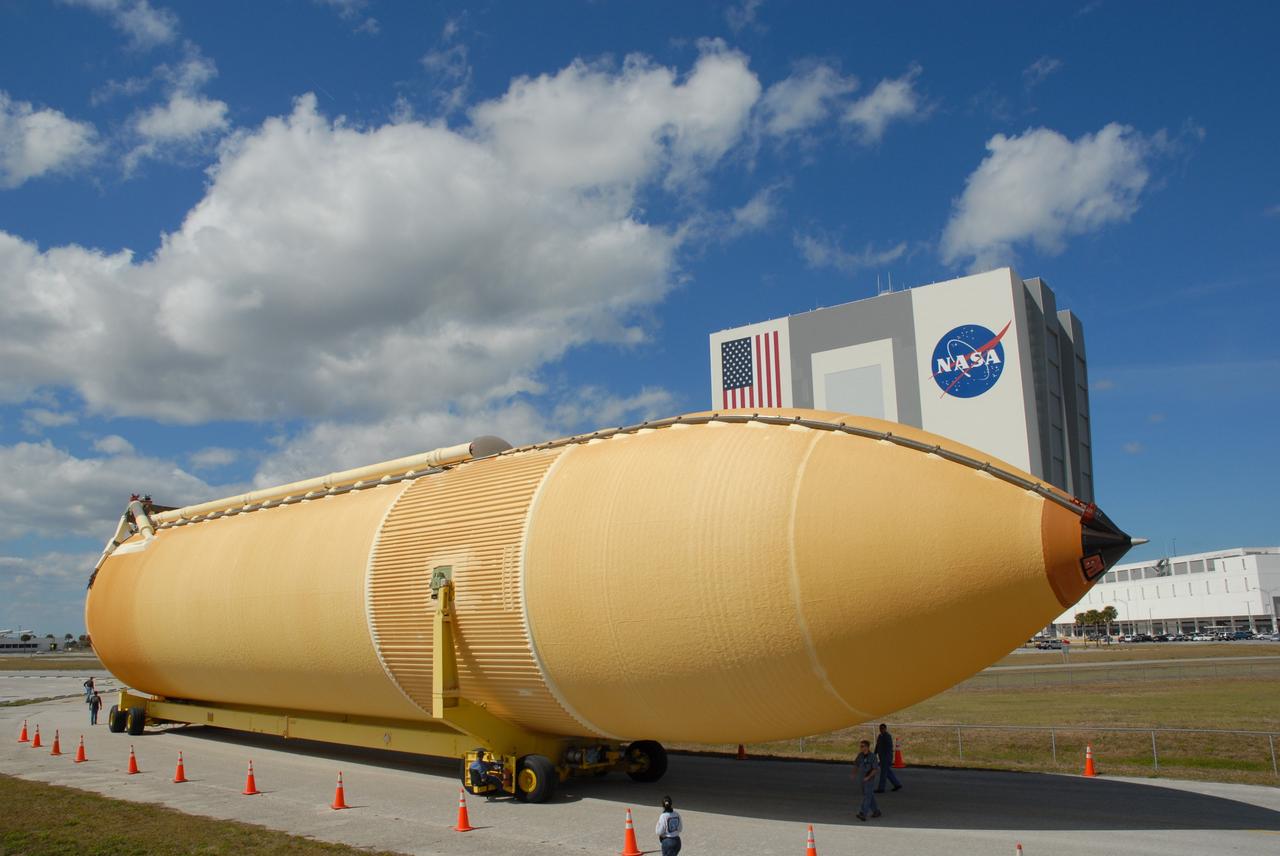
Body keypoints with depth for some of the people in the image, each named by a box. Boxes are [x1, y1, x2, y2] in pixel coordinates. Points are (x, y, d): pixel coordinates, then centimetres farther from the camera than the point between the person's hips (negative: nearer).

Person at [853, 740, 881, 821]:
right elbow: (856, 765, 11)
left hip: (870, 779, -6)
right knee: (870, 796, 14)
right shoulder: (860, 755, 1)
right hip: (862, 779, 6)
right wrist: (854, 774, -2)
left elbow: (875, 769, -16)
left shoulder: (872, 756, -16)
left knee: (867, 796, -10)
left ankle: (862, 814, -16)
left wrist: (868, 777, -23)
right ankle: (876, 811, 28)